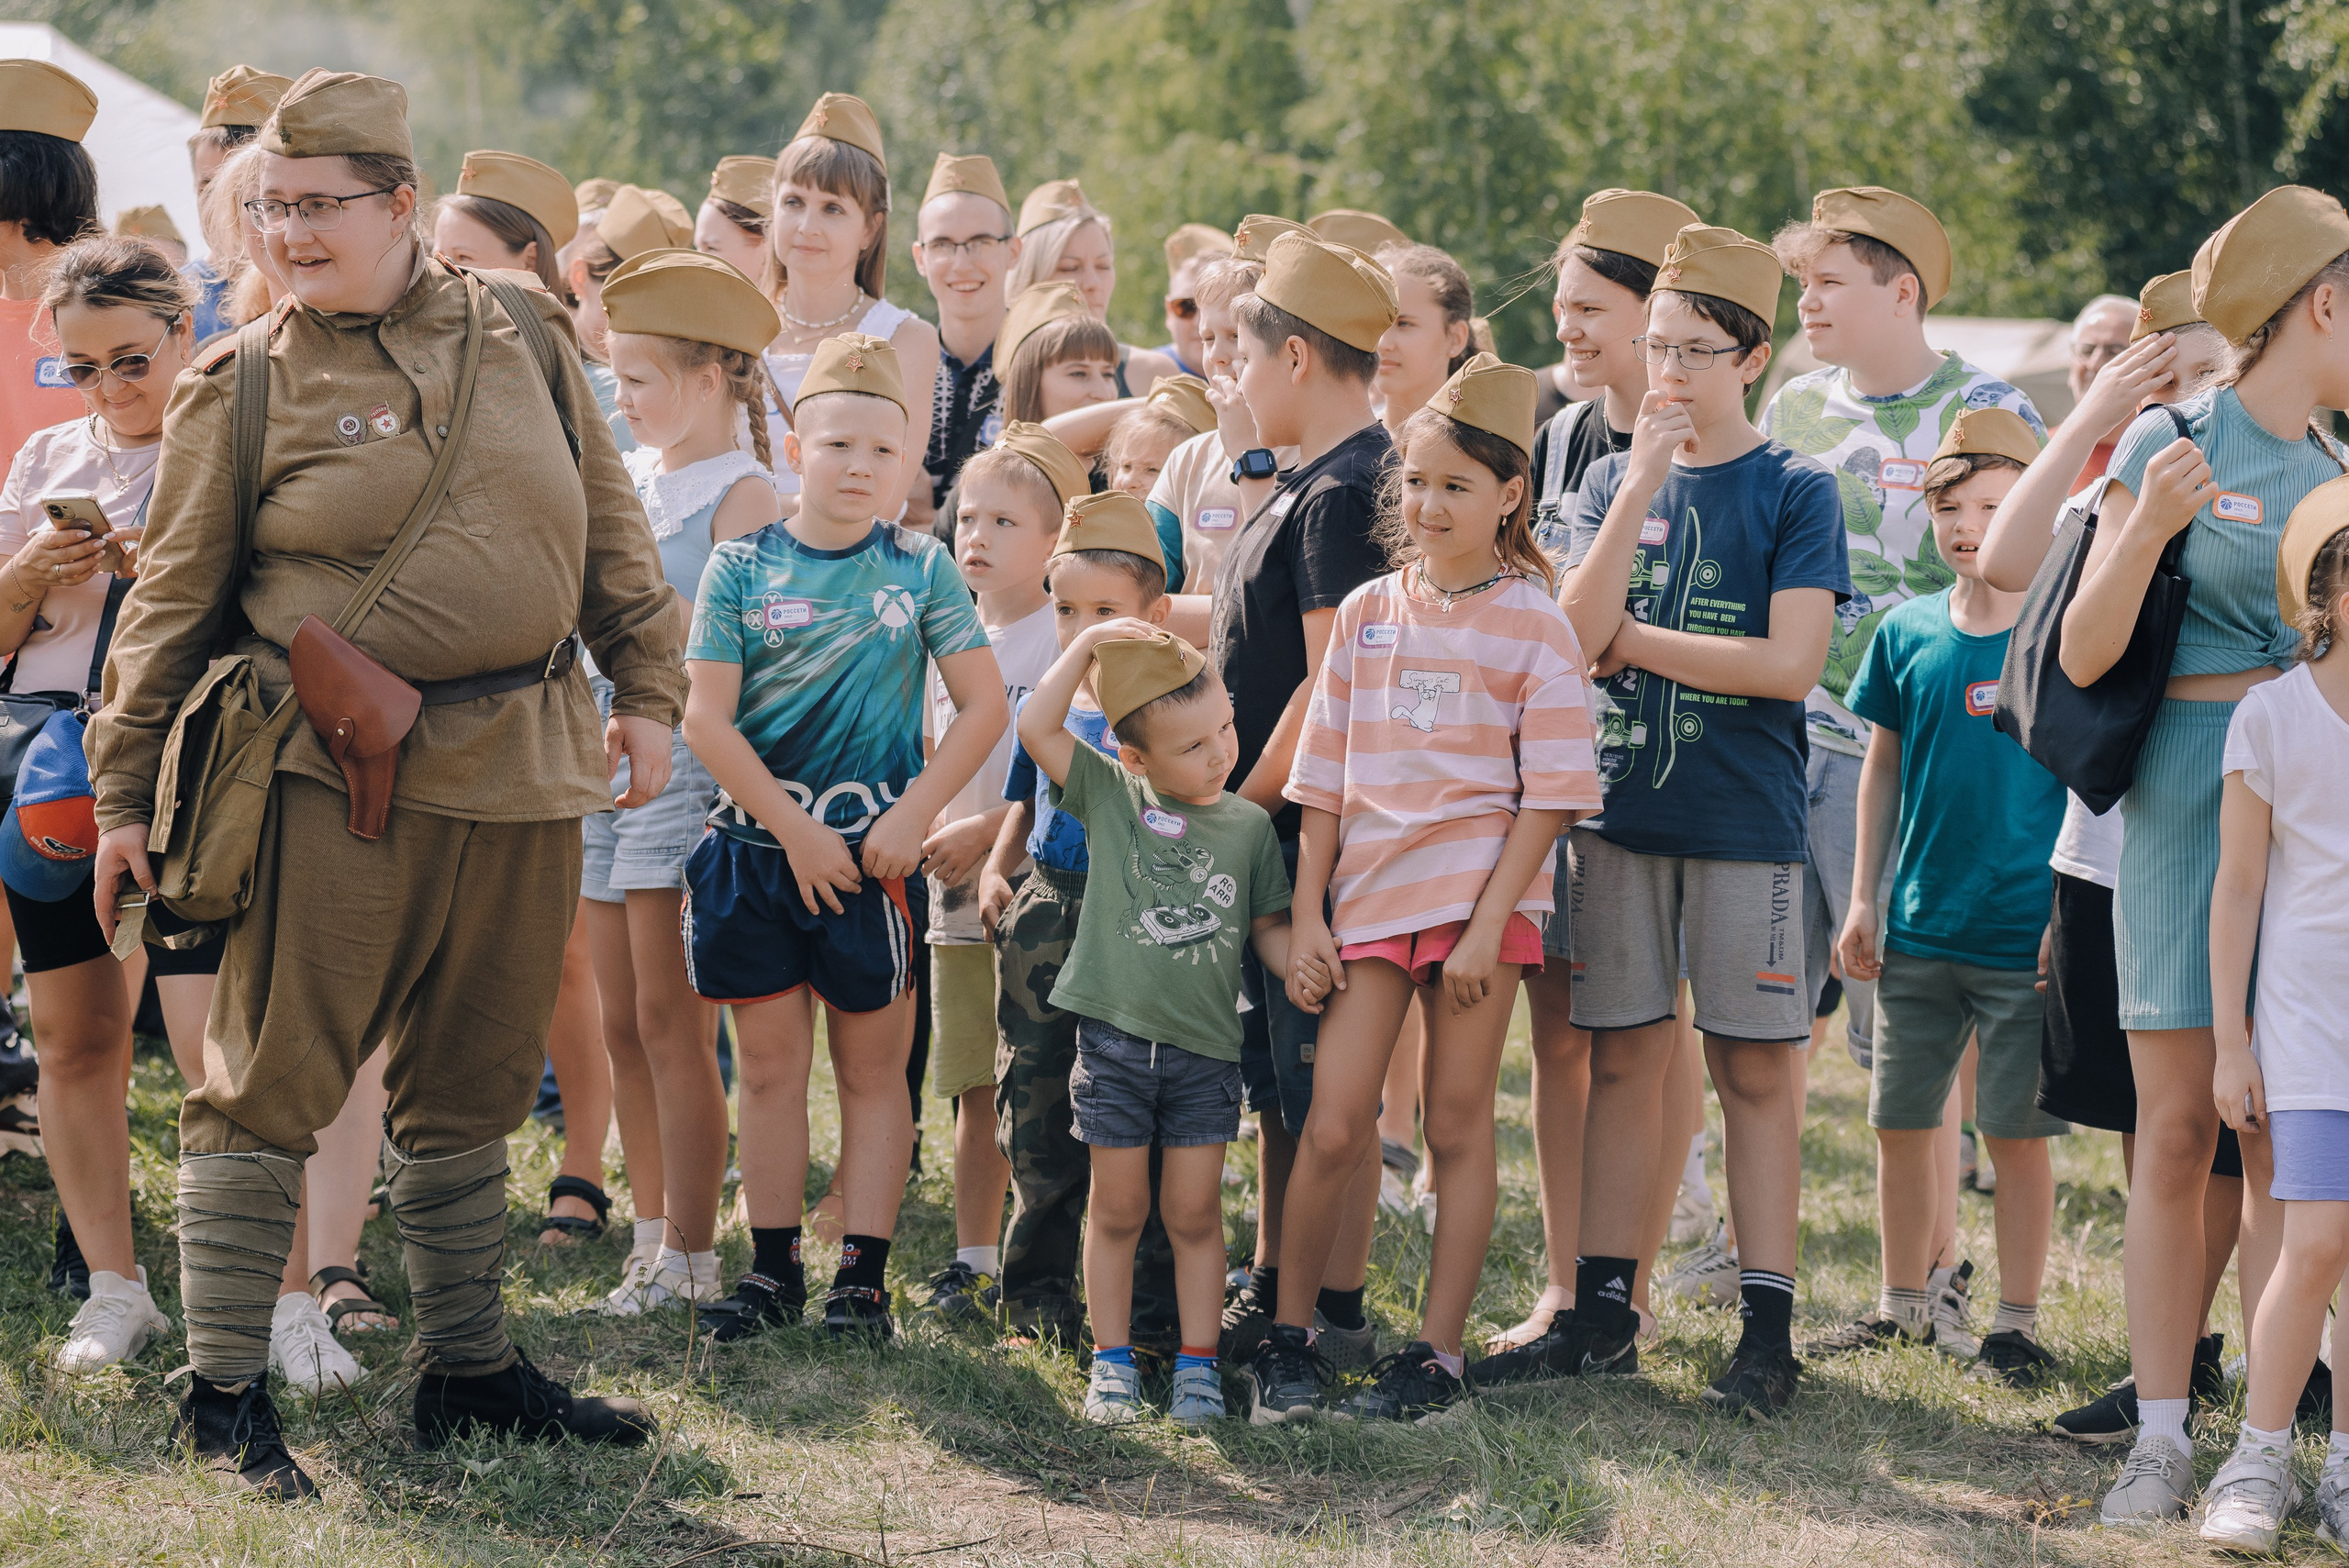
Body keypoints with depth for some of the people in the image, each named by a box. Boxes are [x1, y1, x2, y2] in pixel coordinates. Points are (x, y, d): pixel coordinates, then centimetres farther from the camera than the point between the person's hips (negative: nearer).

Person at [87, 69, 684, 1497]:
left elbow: (609, 527, 15)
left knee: (474, 1082, 13)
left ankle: (469, 1366, 25)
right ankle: (226, 1391, 0)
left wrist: (647, 689, 11)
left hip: (519, 777, 4)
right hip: (335, 774, -4)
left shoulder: (520, 340, 8)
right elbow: (175, 598, 1)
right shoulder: (242, 391, -2)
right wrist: (125, 791, 1)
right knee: (273, 1074, -5)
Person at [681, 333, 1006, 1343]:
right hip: (758, 845, 1)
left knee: (872, 1068, 4)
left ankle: (864, 1275, 8)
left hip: (875, 853, -1)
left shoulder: (921, 569, 1)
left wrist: (914, 815, -9)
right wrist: (797, 830, -9)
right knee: (768, 1067, 7)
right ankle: (773, 1268, 15)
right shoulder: (744, 567, -1)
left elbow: (984, 705, 1)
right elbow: (707, 718, -5)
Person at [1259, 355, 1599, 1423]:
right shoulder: (1368, 614, 10)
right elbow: (1323, 783, 12)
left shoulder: (1532, 624, 0)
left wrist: (1487, 925, -12)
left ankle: (1438, 1356, 8)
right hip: (1369, 895, 3)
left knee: (1458, 1124, 2)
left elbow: (1551, 795, -4)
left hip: (1478, 894, -3)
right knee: (1334, 1126, -3)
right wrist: (1306, 919, 5)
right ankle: (1286, 1332, 11)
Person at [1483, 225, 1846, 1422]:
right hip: (1619, 804, 4)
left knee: (1753, 1067, -1)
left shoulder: (1794, 494, -2)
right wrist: (1643, 479, -11)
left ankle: (1767, 1328, 2)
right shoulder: (1613, 481, 10)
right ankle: (1603, 1313, 12)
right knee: (1622, 1058, 7)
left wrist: (1635, 639, -7)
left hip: (1742, 820, -4)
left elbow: (1790, 662, -13)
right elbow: (1581, 629, -6)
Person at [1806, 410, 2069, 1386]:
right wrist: (1864, 899, 10)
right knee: (1899, 1123, 10)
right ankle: (1903, 1308, 25)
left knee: (2017, 1135, 0)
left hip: (2026, 932, -4)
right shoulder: (1906, 633, 4)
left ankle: (2015, 1324, 12)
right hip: (1918, 930, 4)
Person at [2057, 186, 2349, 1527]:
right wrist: (2151, 525, -20)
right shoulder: (2172, 445, -1)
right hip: (2190, 799, -4)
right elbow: (2083, 657, -6)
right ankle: (2162, 1439, 0)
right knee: (2177, 1129, -3)